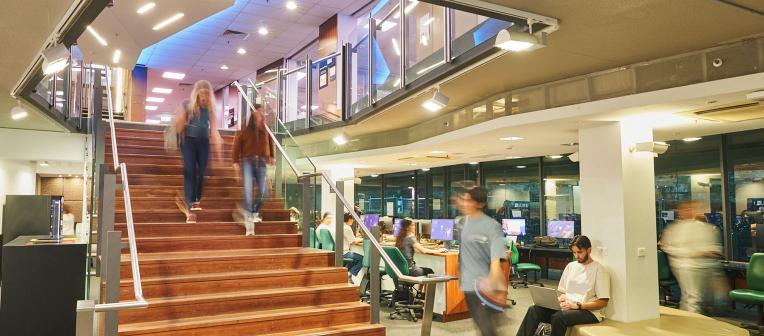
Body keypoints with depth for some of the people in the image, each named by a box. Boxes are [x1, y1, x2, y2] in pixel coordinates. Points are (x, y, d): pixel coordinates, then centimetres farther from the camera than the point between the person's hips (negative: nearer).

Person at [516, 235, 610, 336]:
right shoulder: (570, 266, 15)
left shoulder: (599, 270, -4)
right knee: (534, 310, -20)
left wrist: (577, 306, -17)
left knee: (559, 317, -36)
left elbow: (603, 302, -8)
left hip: (588, 311, -6)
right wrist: (561, 300, -6)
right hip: (566, 308, 6)